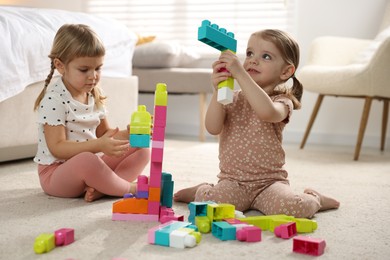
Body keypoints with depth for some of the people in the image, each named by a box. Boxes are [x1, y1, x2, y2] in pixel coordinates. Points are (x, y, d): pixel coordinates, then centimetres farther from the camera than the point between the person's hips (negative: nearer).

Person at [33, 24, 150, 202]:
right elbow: (57, 148, -24)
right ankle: (128, 187, -14)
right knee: (87, 161, -40)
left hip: (89, 165, 8)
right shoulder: (53, 100, -19)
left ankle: (100, 189, -22)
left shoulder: (94, 95, 5)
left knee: (141, 150, 0)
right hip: (56, 171, -8)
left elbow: (104, 133, 11)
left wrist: (127, 134, -10)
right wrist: (98, 145, -35)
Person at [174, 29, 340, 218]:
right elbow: (213, 128, -8)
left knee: (295, 208, -30)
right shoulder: (233, 99, 8)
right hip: (233, 180, 1)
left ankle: (314, 199, 7)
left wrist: (239, 73, -32)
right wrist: (217, 91, -20)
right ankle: (201, 191, 7)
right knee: (212, 203, -31)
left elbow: (268, 112, -30)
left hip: (269, 182, -1)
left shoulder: (282, 101, -4)